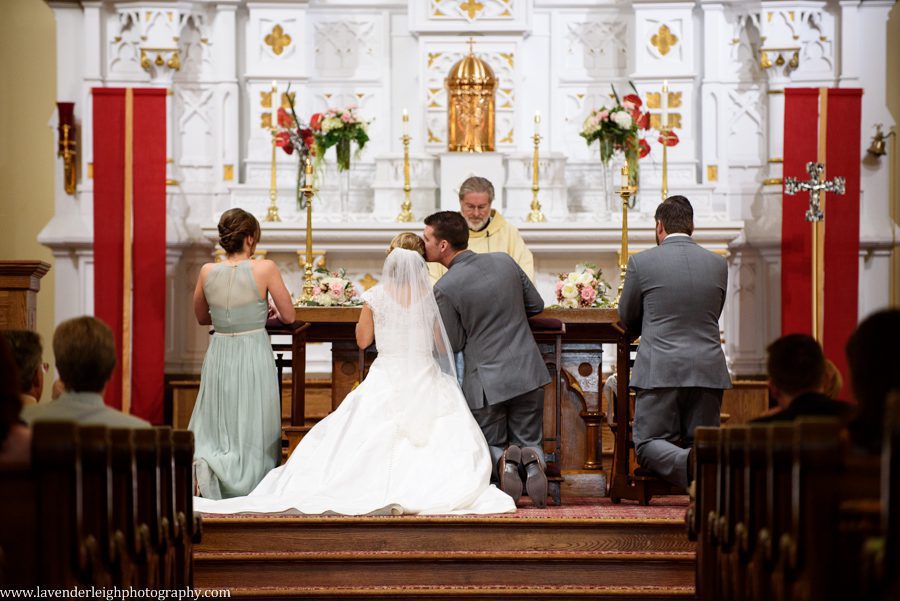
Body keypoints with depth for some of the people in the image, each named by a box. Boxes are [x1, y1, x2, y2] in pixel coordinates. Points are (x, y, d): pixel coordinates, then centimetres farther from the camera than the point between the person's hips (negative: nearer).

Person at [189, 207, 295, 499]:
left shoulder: (208, 272, -1)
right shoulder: (265, 269, -11)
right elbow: (289, 317, -1)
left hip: (219, 357, 3)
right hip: (254, 357, -3)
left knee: (214, 430, 15)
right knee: (252, 435, 7)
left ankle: (205, 462, -15)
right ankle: (242, 479, -18)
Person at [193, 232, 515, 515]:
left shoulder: (376, 296, -4)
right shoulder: (431, 298, -4)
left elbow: (362, 340, 10)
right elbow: (442, 346, 7)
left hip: (385, 383, 0)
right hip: (427, 383, 0)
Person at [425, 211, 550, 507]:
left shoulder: (445, 288, -14)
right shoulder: (504, 261, 0)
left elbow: (455, 344, -5)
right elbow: (536, 306, 12)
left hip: (485, 383, -3)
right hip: (528, 373, 3)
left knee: (492, 446, 17)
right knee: (530, 441, 17)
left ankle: (503, 460, -18)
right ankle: (532, 462, -17)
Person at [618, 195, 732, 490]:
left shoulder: (641, 262, -3)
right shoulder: (718, 264, 7)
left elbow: (628, 320, 10)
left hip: (660, 371, -3)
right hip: (708, 371, 3)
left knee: (648, 444, 4)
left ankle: (689, 465, -27)